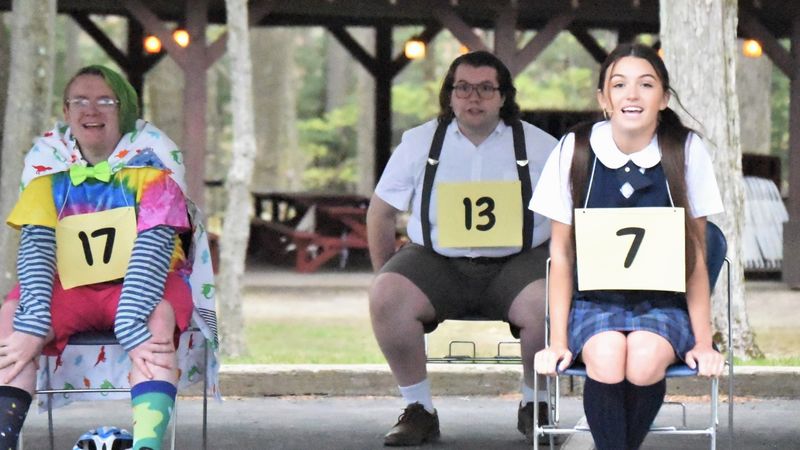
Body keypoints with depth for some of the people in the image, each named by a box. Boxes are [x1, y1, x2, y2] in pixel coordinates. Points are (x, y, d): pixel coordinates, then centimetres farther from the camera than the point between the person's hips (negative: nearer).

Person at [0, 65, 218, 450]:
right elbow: (36, 244, -11)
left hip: (139, 284, -3)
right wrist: (33, 322, -28)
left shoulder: (150, 160, -9)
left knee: (157, 320, -35)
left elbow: (154, 245, -20)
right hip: (70, 287, 3)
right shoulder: (49, 165, 0)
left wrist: (131, 325, -34)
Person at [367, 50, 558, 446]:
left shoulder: (538, 146, 6)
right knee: (386, 297, -29)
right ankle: (419, 410, -14)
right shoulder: (420, 143, 9)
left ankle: (535, 406, -5)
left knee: (549, 305, -33)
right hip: (435, 261, 1)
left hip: (517, 262, -1)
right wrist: (386, 273, 6)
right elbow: (381, 211, 14)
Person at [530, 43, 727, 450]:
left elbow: (695, 253, 1)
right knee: (606, 355, -33)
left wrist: (703, 340, -3)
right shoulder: (574, 151, -2)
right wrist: (558, 340, -3)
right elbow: (561, 254, 2)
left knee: (645, 359, -32)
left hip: (664, 305, 0)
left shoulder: (687, 150, -3)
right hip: (594, 304, 0)